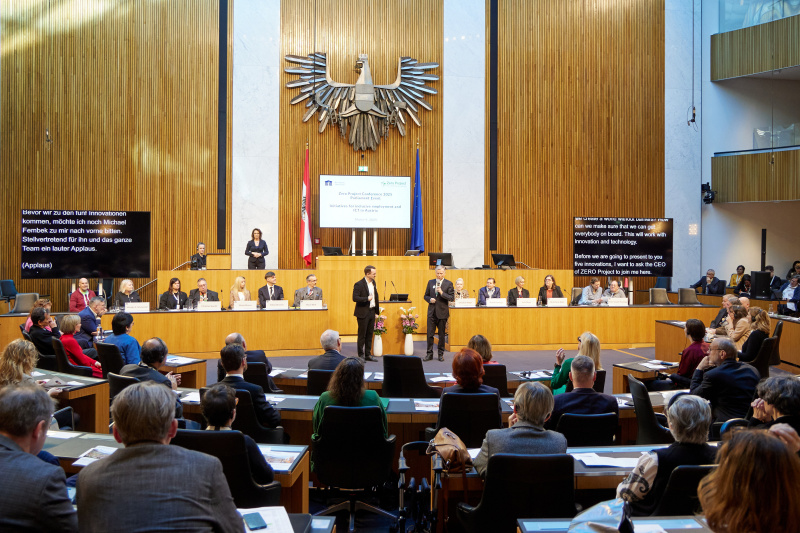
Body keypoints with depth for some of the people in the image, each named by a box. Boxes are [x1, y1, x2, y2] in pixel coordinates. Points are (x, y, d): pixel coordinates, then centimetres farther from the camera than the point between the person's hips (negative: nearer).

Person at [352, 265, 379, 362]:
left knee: (370, 334, 11)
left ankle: (368, 354, 19)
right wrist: (367, 299, -22)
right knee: (362, 334, 0)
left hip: (372, 312, 7)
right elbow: (355, 298, -20)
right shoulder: (359, 284, -14)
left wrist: (377, 309, 15)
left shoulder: (373, 283, 10)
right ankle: (361, 355, 8)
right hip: (363, 313, -7)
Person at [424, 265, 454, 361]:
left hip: (442, 312, -2)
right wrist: (430, 299, -7)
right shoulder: (430, 282, 9)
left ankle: (441, 354, 14)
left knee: (441, 334, 5)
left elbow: (452, 298, -8)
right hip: (432, 312, 2)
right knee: (430, 334, 2)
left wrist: (442, 293, -20)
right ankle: (429, 353, 9)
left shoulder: (449, 284, -1)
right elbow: (425, 296, 14)